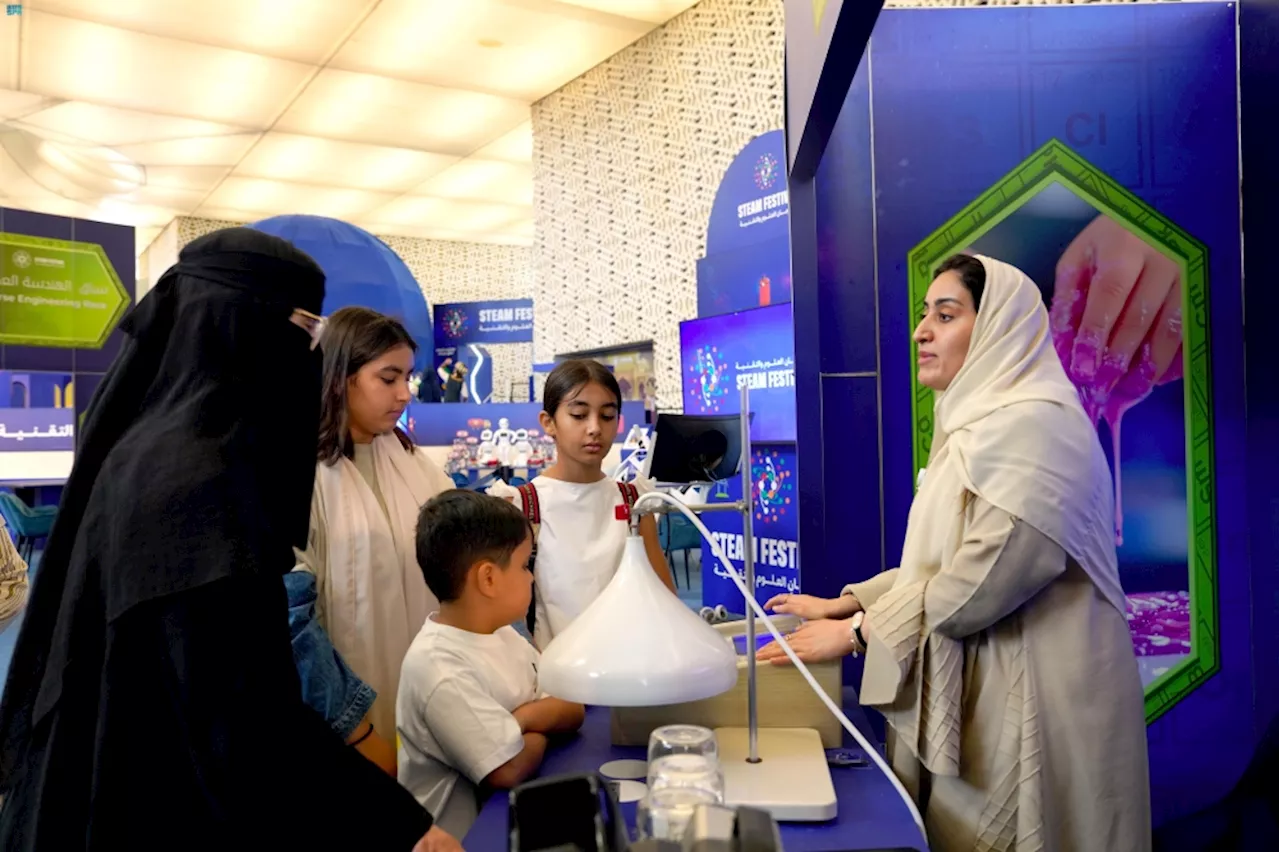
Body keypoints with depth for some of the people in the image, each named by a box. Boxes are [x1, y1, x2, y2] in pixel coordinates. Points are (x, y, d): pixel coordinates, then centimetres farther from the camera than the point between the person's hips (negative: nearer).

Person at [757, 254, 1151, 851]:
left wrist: (856, 632, -16)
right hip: (983, 687, 9)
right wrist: (844, 603, 7)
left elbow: (984, 579, -25)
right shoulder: (980, 424, 14)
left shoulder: (1030, 426, -18)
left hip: (1031, 698, -9)